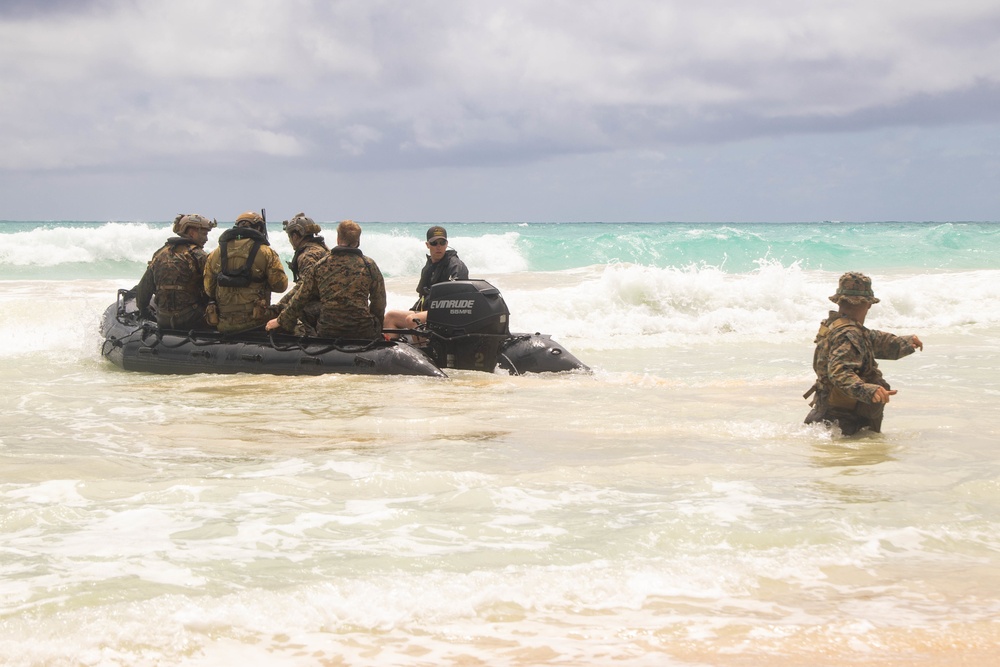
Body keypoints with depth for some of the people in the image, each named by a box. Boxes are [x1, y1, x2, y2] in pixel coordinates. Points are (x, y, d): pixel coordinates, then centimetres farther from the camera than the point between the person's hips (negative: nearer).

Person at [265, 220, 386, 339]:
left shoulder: (321, 265, 4)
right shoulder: (369, 265, 0)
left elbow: (300, 297, 10)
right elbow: (379, 303, 6)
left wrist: (281, 321, 22)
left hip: (328, 333, 2)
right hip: (363, 332, -2)